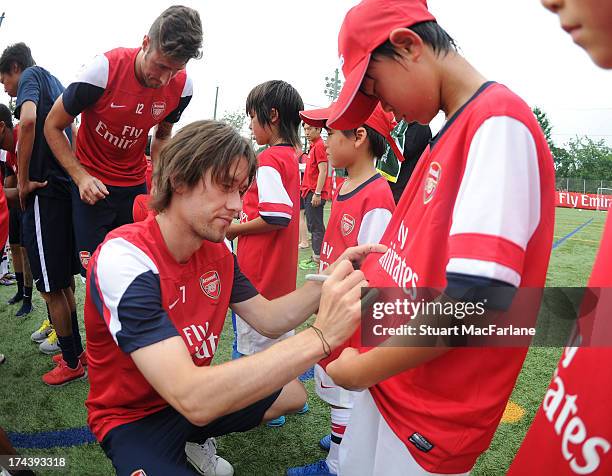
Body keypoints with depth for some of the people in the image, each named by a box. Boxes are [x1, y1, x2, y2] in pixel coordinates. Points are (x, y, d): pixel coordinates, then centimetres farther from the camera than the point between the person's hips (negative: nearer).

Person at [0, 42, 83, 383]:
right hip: (66, 188, 9)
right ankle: (75, 349, 28)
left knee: (52, 287, 0)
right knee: (64, 281, 17)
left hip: (44, 192, -9)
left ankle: (72, 363, 11)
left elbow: (28, 120, -22)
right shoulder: (56, 84, 23)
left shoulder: (31, 75, -2)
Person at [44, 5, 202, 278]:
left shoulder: (182, 87, -10)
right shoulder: (104, 70, -21)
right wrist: (81, 177, -19)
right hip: (91, 184, -3)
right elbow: (53, 126, -8)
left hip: (135, 185, 3)